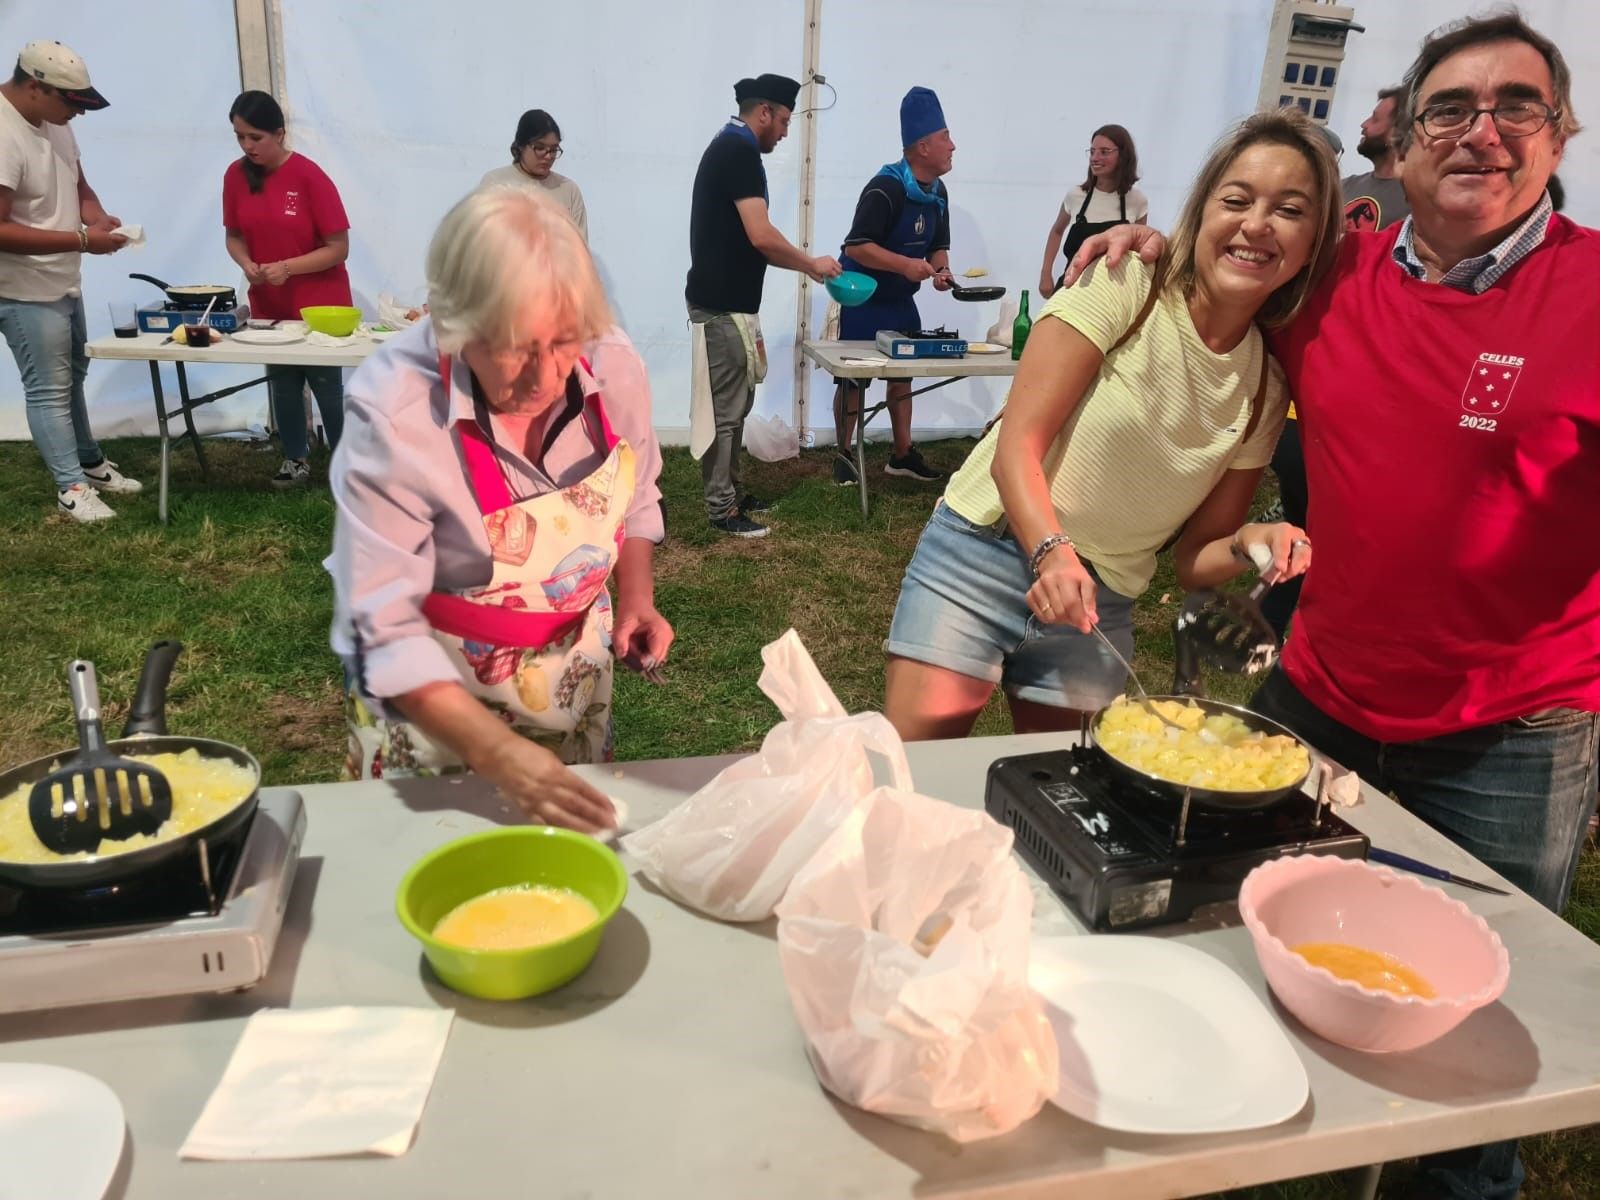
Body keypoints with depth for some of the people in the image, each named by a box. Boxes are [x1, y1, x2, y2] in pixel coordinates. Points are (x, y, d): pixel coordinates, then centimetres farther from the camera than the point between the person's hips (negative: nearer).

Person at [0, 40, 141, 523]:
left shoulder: (54, 123, 2)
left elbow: (79, 185, 16)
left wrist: (97, 215, -6)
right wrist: (81, 240, -27)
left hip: (64, 283, 9)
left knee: (71, 375, 21)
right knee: (49, 388, 0)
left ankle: (90, 463, 37)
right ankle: (71, 487, 10)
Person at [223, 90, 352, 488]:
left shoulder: (309, 176, -16)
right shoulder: (236, 175, -1)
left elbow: (338, 248, -15)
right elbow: (234, 236, 9)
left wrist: (288, 267, -25)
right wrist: (246, 264, -13)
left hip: (319, 305, -5)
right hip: (269, 306, 5)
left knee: (327, 386, 4)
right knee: (282, 385, 13)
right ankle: (295, 461, 27)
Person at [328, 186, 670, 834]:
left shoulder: (613, 364, -17)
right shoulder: (394, 413, -30)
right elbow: (385, 632, -27)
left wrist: (636, 598, -11)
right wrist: (499, 754, -36)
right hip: (434, 703, -3)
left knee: (587, 827, 25)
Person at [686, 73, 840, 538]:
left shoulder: (727, 148, 18)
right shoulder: (739, 151, -14)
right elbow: (761, 237, -22)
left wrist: (802, 265, 15)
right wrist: (811, 263, -7)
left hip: (725, 300, 10)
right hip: (724, 305, -10)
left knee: (732, 405, 15)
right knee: (726, 408, -5)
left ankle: (729, 493, 24)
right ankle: (722, 509, 2)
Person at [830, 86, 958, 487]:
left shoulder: (938, 192, 3)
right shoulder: (886, 188, -23)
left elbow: (938, 246, 14)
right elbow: (855, 247, -27)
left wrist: (940, 271, -9)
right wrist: (905, 265, -35)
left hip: (902, 301, 8)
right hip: (865, 299, -8)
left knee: (904, 373, 11)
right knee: (853, 378, 0)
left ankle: (902, 455, 21)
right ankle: (843, 456, 13)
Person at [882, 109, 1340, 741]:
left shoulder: (1266, 386, 5)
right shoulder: (1124, 289, -7)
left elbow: (1192, 560, 8)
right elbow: (1017, 446, -14)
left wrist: (1249, 542, -13)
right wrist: (1051, 552, -30)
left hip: (1098, 605, 4)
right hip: (985, 553, -4)